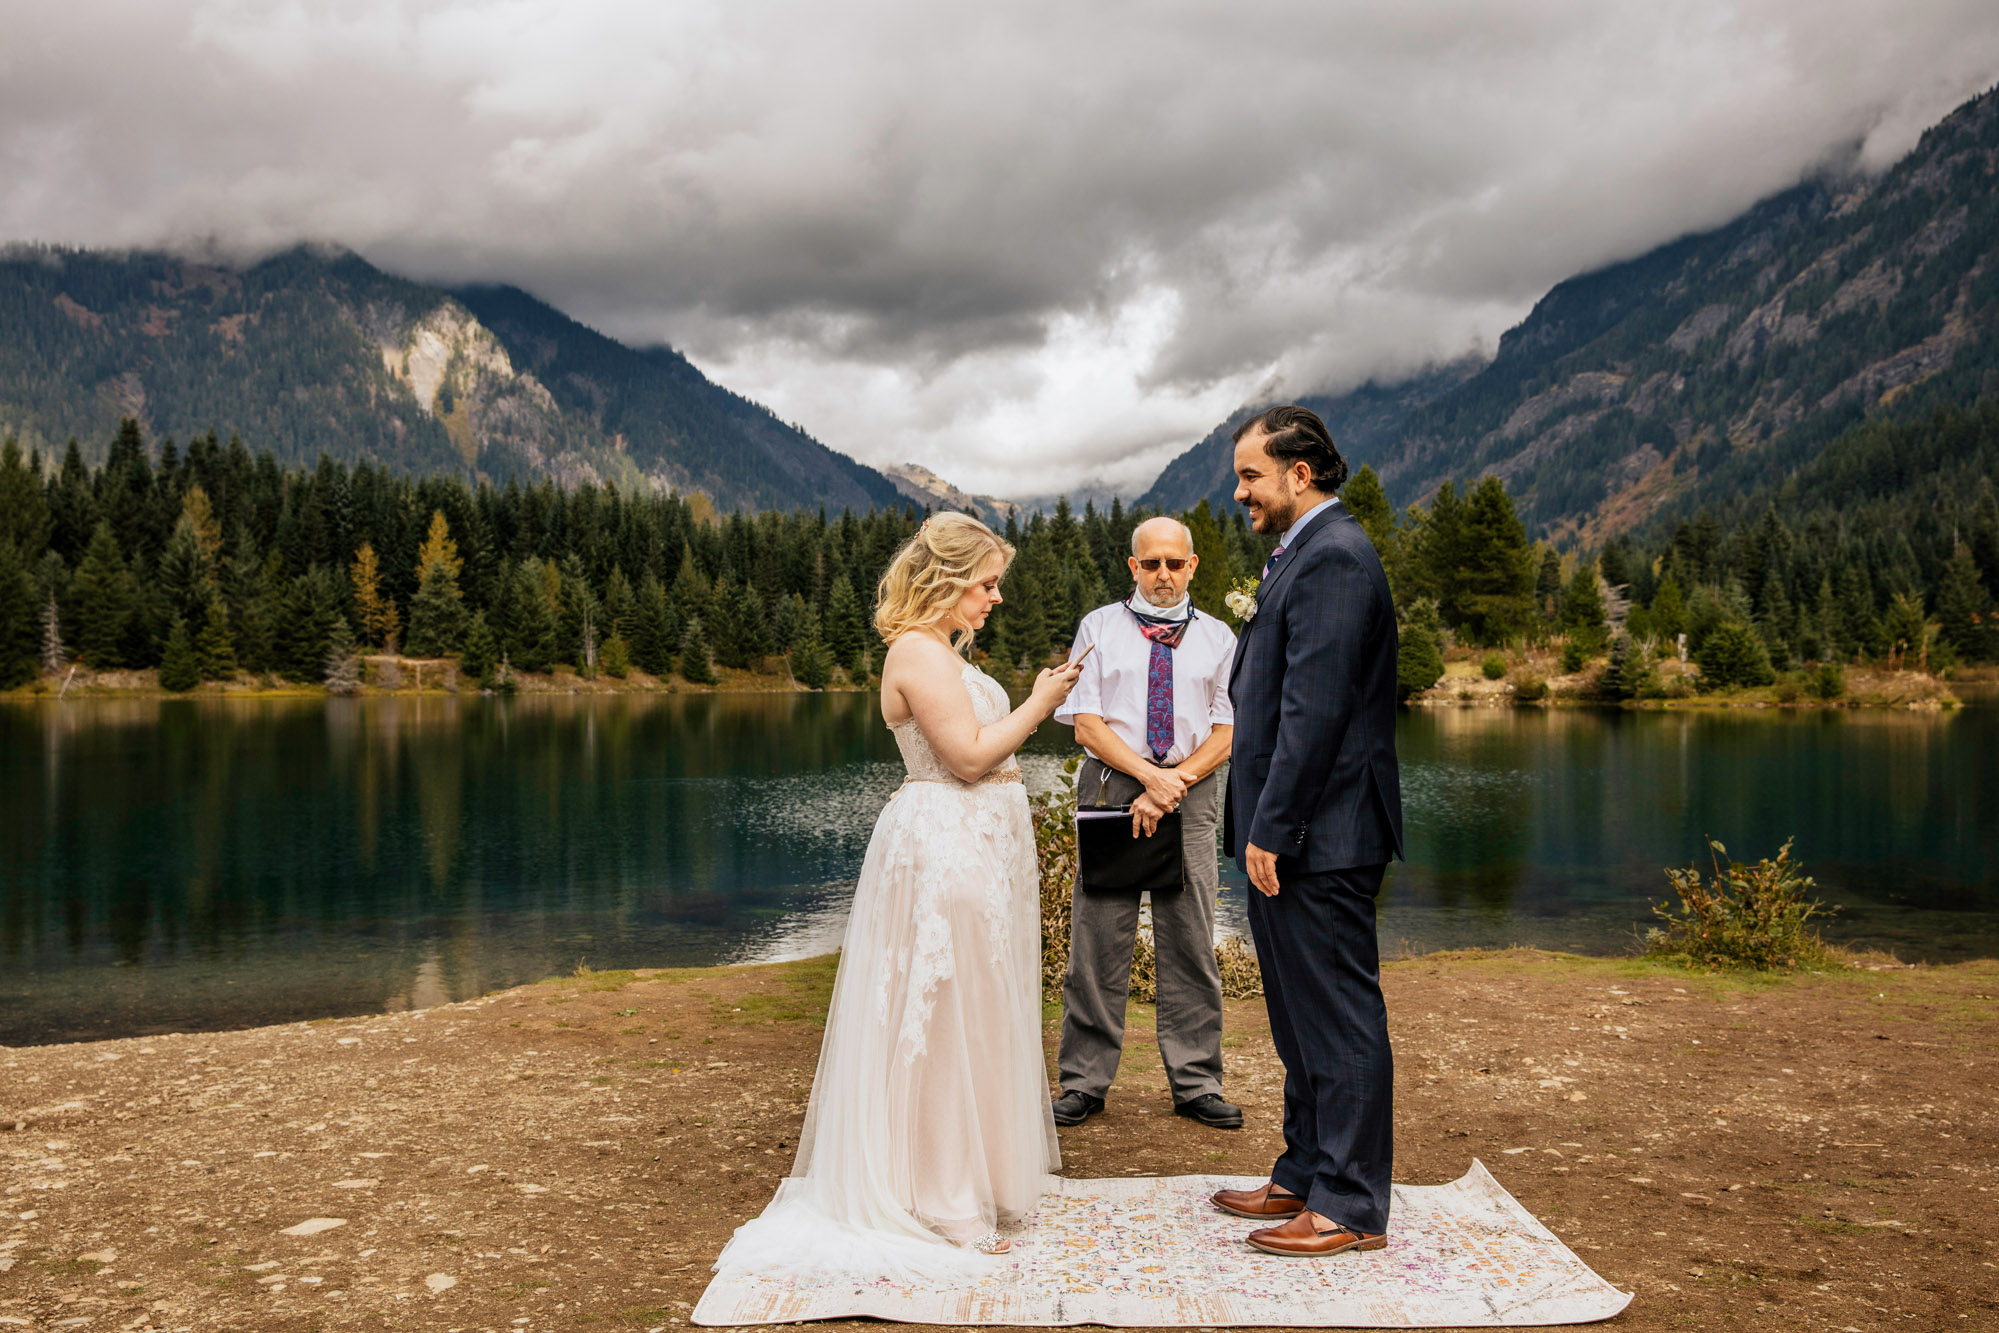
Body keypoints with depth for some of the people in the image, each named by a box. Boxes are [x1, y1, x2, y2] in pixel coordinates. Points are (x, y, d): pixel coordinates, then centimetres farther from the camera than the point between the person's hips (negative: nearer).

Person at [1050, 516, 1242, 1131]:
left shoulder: (1217, 637, 11)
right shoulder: (1099, 628, 7)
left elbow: (1226, 733, 3)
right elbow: (1087, 725, -1)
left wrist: (1173, 784, -11)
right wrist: (1149, 774, -14)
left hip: (1191, 797, 1)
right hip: (1110, 788, -1)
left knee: (1190, 944, 4)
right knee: (1097, 942, 0)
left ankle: (1195, 1084, 13)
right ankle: (1085, 1083, 10)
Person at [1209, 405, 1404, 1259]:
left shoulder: (1332, 558, -15)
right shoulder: (1305, 555, 17)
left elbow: (1314, 710, -21)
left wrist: (1272, 829, -20)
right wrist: (1262, 826, 18)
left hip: (1318, 836, -11)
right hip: (1290, 834, 11)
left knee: (1339, 1018, -1)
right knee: (1303, 1019, 17)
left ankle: (1350, 1207, 9)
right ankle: (1306, 1177, 29)